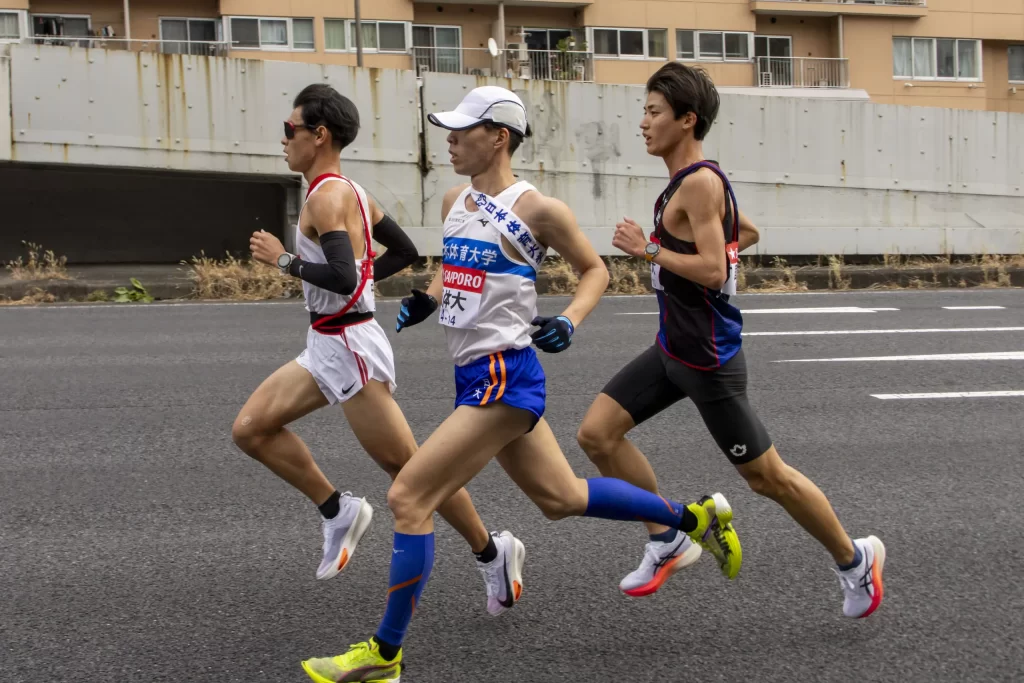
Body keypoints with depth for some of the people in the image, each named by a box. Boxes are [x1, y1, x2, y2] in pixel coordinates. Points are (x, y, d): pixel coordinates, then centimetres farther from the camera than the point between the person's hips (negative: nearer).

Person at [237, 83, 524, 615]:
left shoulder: (326, 197, -16)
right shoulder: (349, 192, 13)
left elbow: (343, 279, -28)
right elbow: (405, 252, 20)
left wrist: (284, 259, -17)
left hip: (349, 347, -10)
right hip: (327, 346, 10)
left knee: (405, 464, -3)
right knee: (250, 429, 6)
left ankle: (490, 552, 9)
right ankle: (337, 511, 12)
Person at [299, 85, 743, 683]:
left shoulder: (536, 208, -11)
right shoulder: (455, 202, 10)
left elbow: (595, 269, 1)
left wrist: (569, 322, -15)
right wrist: (426, 301, 6)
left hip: (503, 377, -9)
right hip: (475, 377, 9)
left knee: (407, 498, -11)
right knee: (562, 499, 20)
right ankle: (696, 516, 36)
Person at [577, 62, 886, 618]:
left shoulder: (700, 183, -18)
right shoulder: (685, 183, 10)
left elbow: (712, 271, -26)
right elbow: (748, 234, 24)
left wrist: (647, 249, -18)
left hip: (707, 358, -9)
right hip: (672, 348, 9)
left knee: (766, 476, 2)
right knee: (597, 434, 2)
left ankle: (855, 560, 22)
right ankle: (668, 542, 14)